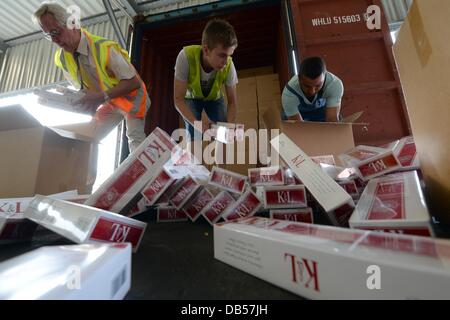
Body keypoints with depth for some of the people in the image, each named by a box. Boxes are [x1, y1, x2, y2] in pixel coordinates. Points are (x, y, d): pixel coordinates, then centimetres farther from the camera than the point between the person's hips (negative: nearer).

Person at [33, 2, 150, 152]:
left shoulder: (104, 48, -26)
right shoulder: (61, 58, -3)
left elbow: (134, 82, -27)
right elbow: (82, 88, 9)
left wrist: (102, 96, -36)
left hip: (131, 99, -7)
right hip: (108, 102, 7)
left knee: (136, 141, -24)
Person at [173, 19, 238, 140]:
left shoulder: (229, 66, -30)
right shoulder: (186, 57, -36)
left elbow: (232, 102, -20)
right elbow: (178, 99, -30)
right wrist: (196, 122, -45)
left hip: (214, 98, 2)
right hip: (191, 97, -1)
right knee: (194, 137, -17)